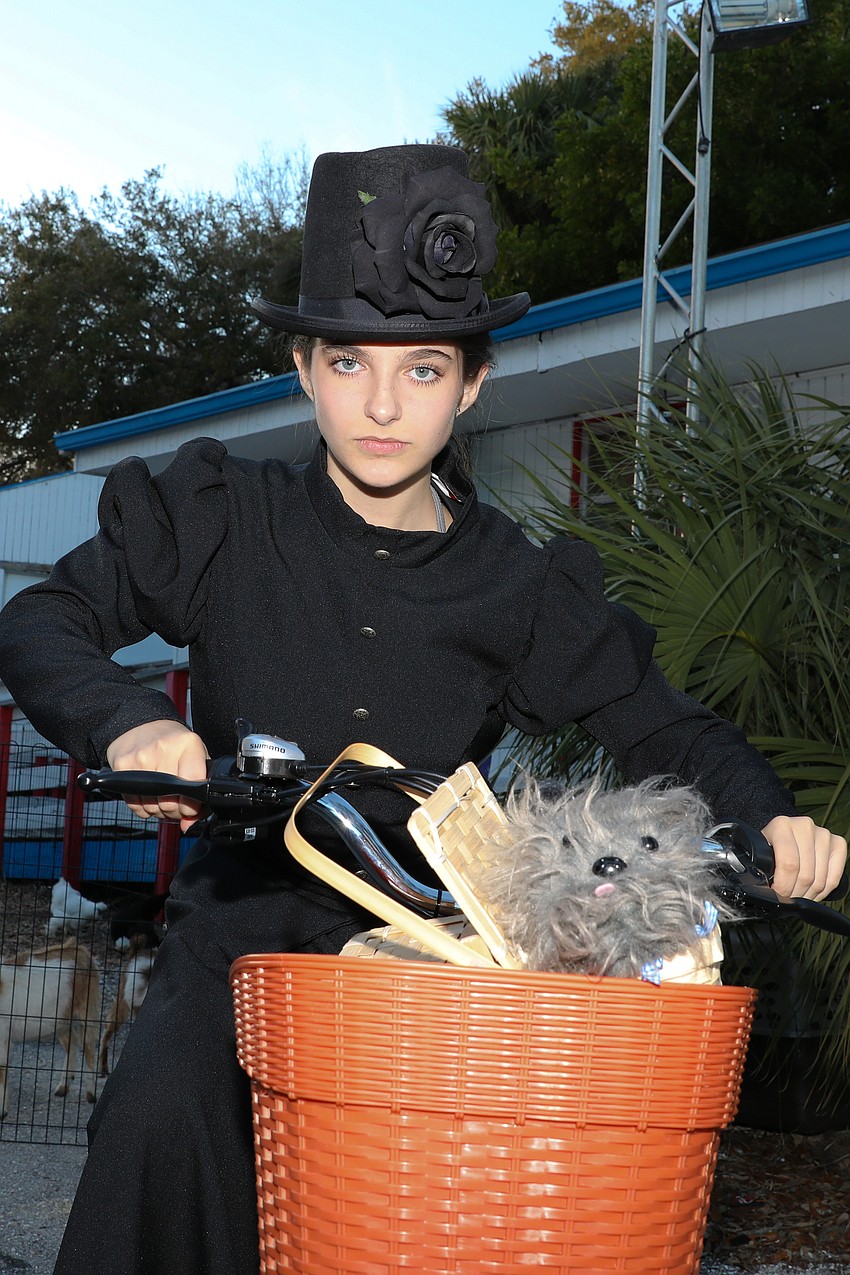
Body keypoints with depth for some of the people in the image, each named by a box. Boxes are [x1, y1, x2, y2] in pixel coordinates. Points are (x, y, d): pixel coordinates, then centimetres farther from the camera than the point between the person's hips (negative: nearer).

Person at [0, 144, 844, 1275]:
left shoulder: (515, 587, 3)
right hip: (245, 937, -1)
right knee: (164, 1115, -31)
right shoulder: (226, 525, 1)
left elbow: (667, 730, 10)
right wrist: (127, 723, -20)